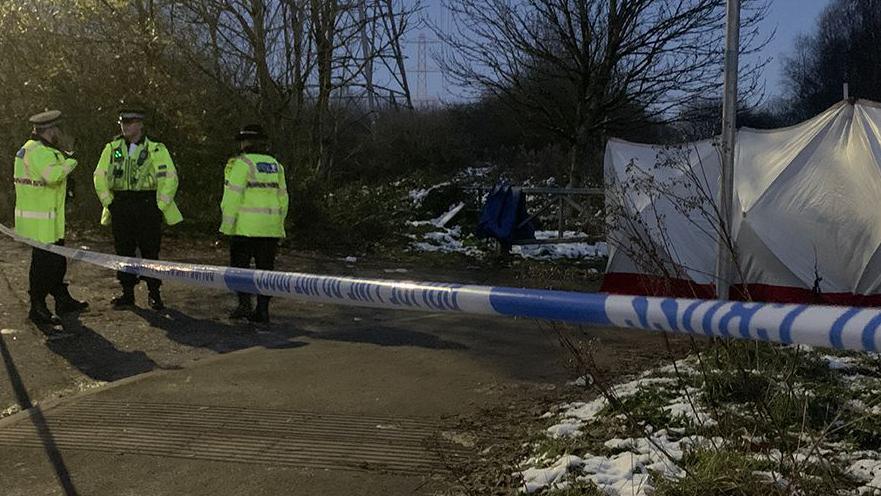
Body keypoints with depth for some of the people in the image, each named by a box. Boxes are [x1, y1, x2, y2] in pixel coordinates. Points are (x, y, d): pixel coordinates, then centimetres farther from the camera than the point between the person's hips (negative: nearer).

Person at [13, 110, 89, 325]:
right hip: (39, 221, -11)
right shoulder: (38, 152, -19)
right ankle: (37, 308, 4)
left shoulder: (38, 148, 14)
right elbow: (53, 175, -35)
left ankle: (63, 301, 31)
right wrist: (69, 163, -17)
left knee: (58, 260, 19)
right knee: (44, 263, -4)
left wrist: (63, 157, 14)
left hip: (50, 220, 11)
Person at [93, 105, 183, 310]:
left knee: (150, 251, 1)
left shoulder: (156, 149, -2)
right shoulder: (112, 149, 9)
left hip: (147, 206, -3)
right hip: (121, 207, 3)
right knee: (123, 251, 7)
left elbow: (169, 178, -6)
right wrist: (109, 202, 5)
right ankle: (127, 293, 16)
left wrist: (159, 206, -9)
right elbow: (100, 176, 13)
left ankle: (154, 294, 12)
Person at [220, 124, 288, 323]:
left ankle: (244, 304, -5)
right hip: (270, 228, 5)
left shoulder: (242, 164, -6)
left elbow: (233, 196, -11)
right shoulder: (275, 165, 13)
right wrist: (279, 225, 18)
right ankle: (262, 310, 8)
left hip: (246, 226, -5)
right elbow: (283, 198, 13)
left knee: (240, 265, 6)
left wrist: (227, 225, -7)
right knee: (265, 267, 8)